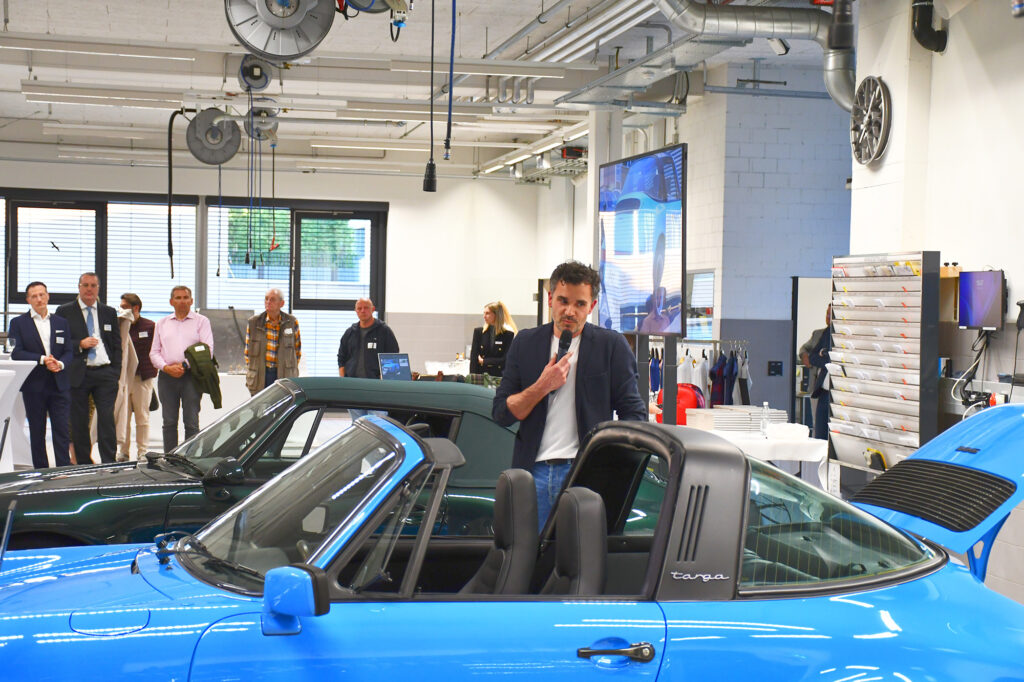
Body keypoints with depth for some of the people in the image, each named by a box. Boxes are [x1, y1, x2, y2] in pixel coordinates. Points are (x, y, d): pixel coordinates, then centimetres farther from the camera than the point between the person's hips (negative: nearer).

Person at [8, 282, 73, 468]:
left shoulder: (61, 323, 13)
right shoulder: (18, 323, 4)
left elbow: (69, 351, 8)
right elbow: (16, 353, -5)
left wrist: (60, 363, -14)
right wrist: (42, 360, -15)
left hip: (59, 384, 2)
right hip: (34, 385, -1)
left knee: (62, 430, -4)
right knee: (37, 432, 5)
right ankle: (41, 472, 11)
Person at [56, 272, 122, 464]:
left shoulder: (109, 312, 14)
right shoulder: (64, 312, 6)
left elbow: (117, 344, 14)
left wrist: (115, 373, 4)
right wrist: (80, 345, -14)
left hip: (105, 373, 1)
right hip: (78, 375, -1)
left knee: (107, 419, -8)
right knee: (79, 423, 2)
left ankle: (109, 465, -4)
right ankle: (84, 466, 10)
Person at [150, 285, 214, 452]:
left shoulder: (201, 321, 7)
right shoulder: (162, 323, 18)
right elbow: (154, 352, 14)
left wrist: (184, 366, -12)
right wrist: (166, 368, -6)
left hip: (191, 376, -3)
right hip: (167, 376, 3)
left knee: (191, 423, -6)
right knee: (169, 423, 4)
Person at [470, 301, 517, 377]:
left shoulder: (508, 334, -3)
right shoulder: (478, 332, 8)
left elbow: (505, 360, -6)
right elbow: (473, 358, 5)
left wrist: (484, 361, -3)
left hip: (500, 376, -3)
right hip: (481, 376, 3)